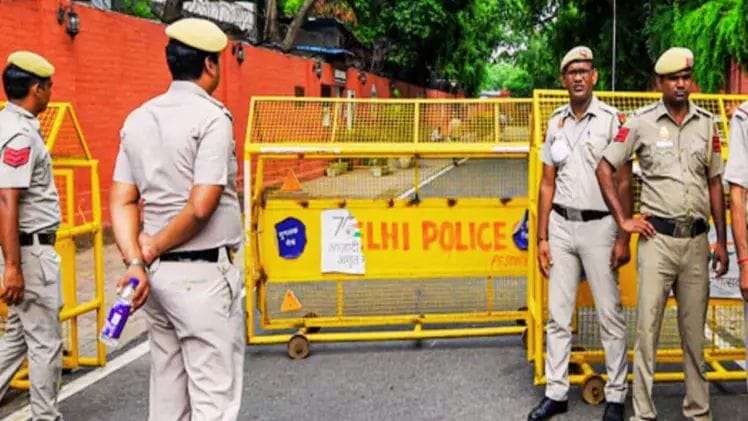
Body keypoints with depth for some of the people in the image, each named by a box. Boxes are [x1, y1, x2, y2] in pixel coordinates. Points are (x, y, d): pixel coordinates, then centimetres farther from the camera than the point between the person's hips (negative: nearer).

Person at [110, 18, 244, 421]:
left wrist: (135, 261, -3)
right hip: (203, 275, -7)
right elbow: (201, 207, -19)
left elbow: (122, 201, 5)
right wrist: (154, 248, -6)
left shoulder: (137, 119, 9)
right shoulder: (211, 117, -12)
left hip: (156, 273, 7)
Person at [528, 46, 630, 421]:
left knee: (610, 315, 2)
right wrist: (541, 238, 7)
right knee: (558, 315, 8)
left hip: (598, 225, -4)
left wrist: (623, 237, -11)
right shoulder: (556, 122, 9)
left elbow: (623, 182, -5)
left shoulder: (611, 119, -4)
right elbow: (547, 184, 11)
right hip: (560, 225, 4)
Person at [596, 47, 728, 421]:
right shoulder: (642, 122, -2)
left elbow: (715, 183, 12)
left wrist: (721, 241, 10)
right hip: (658, 238, -3)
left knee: (694, 329, 11)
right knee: (647, 326, 0)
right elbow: (605, 169, 0)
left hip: (697, 239, 3)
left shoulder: (707, 124, 8)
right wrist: (623, 220, -4)